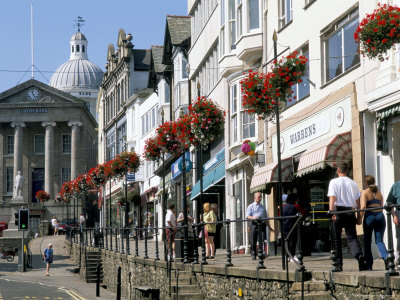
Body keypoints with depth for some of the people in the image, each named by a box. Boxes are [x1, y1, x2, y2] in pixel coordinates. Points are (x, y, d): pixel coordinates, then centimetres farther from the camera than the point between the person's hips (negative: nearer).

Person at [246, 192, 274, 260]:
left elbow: (266, 217, 25)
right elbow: (247, 216, -1)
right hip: (254, 224, -2)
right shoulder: (251, 206, 10)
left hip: (262, 224, 2)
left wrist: (269, 226, 23)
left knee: (262, 240, -12)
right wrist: (253, 217, -21)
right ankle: (253, 255, 11)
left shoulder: (262, 207, 21)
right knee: (253, 241, 1)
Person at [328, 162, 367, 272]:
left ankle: (338, 264, 8)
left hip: (338, 210, -2)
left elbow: (332, 198, -11)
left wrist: (331, 212, -19)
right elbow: (358, 202, 9)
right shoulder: (353, 183, 11)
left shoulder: (334, 182, 1)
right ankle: (360, 256, -24)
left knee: (336, 239, 7)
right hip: (350, 211, 2)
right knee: (352, 237, 2)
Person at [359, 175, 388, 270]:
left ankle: (368, 265, 13)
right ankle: (386, 256, -26)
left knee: (367, 241, 10)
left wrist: (359, 219, -7)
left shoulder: (365, 192, -3)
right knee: (379, 240, 3)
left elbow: (363, 207, -13)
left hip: (369, 216, -4)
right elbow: (381, 206, 16)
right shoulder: (378, 192, 13)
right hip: (380, 216, 4)